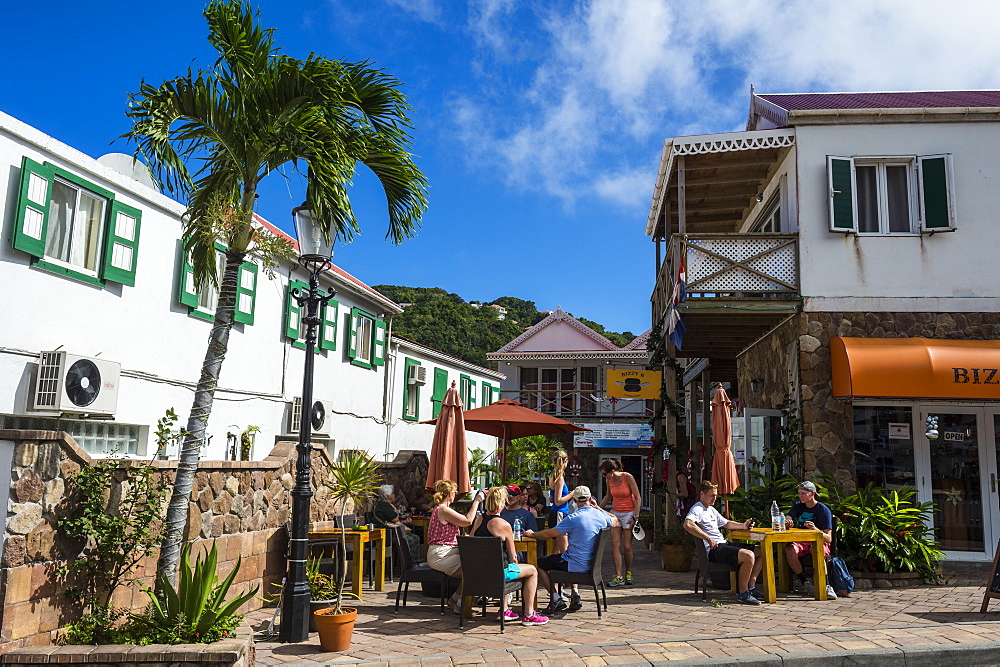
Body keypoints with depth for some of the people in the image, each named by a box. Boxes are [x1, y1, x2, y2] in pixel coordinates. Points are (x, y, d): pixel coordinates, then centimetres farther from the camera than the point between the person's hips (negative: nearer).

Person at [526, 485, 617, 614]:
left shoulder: (573, 519, -21)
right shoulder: (601, 515, -3)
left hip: (576, 565, -7)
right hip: (592, 564, 7)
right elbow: (615, 521, 21)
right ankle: (575, 595, 22)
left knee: (539, 564, 7)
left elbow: (548, 534, -15)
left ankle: (557, 600, 0)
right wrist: (597, 507, 20)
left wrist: (532, 534, 4)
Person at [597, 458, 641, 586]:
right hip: (615, 513, 4)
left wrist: (636, 517, -13)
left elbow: (637, 498, -10)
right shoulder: (609, 480, 1)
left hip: (629, 513, -4)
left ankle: (628, 573, 19)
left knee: (627, 547, -3)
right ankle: (618, 577, -4)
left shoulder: (628, 477, -15)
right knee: (615, 545, -6)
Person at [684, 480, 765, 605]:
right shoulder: (697, 509, -8)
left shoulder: (711, 509, 25)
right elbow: (687, 525, -27)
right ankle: (743, 593, -15)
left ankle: (751, 587, 4)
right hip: (714, 550, -10)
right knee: (749, 555, -28)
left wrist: (742, 526, 19)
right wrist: (708, 538, -27)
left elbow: (726, 523, 36)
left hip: (724, 544, 10)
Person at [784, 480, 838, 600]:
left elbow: (829, 538, -12)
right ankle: (804, 582, -16)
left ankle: (826, 586, -33)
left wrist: (815, 529, -32)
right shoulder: (798, 506, 10)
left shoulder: (823, 510, -5)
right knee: (790, 549, -31)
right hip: (801, 542, 3)